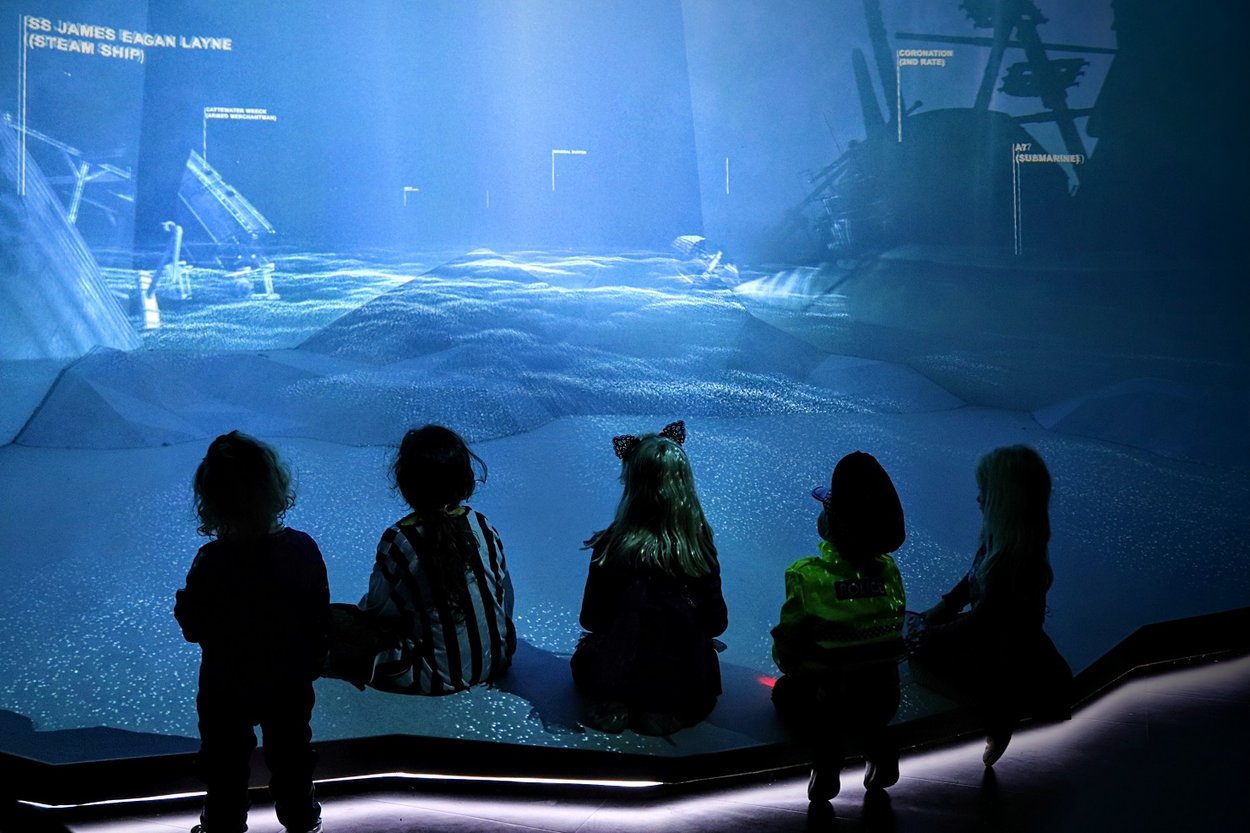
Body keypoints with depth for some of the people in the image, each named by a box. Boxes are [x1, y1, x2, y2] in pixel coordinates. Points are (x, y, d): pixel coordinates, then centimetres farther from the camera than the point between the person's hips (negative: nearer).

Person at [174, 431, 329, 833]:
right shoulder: (303, 548, -18)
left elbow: (194, 628, -18)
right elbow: (320, 617, -8)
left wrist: (183, 605, 2)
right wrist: (313, 661, 9)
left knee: (224, 760, 20)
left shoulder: (211, 562, -27)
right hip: (290, 682, 3)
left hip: (227, 688, -3)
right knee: (291, 753, 24)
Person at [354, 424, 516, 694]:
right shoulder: (483, 527, -9)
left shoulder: (397, 541, -22)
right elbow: (506, 598, 1)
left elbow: (378, 609, -10)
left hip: (438, 677, -5)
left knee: (336, 620, 9)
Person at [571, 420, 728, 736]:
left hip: (614, 676, 0)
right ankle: (664, 711, 9)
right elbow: (716, 623, -3)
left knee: (584, 655, 34)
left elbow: (590, 619, -6)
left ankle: (610, 704, 7)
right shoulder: (701, 549, -14)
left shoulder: (611, 546, -18)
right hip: (683, 685, 0)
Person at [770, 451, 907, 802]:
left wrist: (790, 666, 13)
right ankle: (877, 744, 9)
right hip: (884, 701, 4)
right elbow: (891, 637, 4)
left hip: (827, 700, -3)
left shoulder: (808, 576, -23)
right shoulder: (889, 571, -10)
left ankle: (826, 752, 1)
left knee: (785, 690, 28)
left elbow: (786, 652, -11)